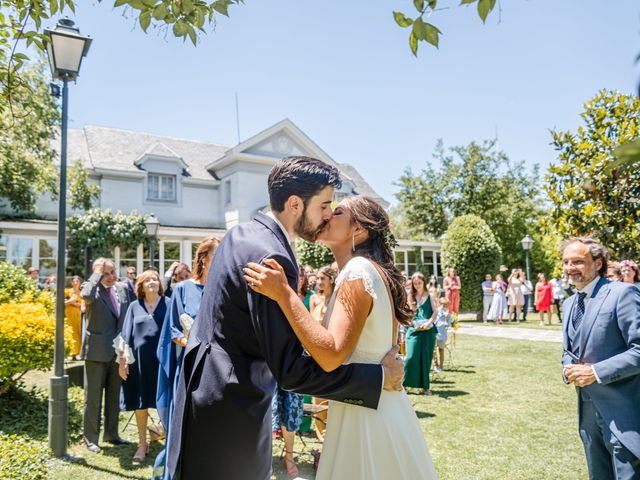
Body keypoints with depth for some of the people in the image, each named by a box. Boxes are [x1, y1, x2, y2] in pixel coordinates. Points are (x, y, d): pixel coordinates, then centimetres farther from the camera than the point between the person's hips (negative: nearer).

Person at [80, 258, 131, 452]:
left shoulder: (122, 288, 7)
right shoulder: (93, 289, -9)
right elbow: (86, 295, -34)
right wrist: (97, 274, -22)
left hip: (118, 350, 5)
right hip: (97, 350, -5)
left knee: (115, 396, 15)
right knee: (93, 397, 5)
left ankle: (111, 434, 29)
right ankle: (91, 438, 18)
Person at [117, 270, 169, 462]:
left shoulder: (169, 304, 3)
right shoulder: (134, 307, 9)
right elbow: (126, 335, 8)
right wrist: (123, 361, 1)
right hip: (139, 360, 2)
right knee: (140, 403, 10)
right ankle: (142, 444, 24)